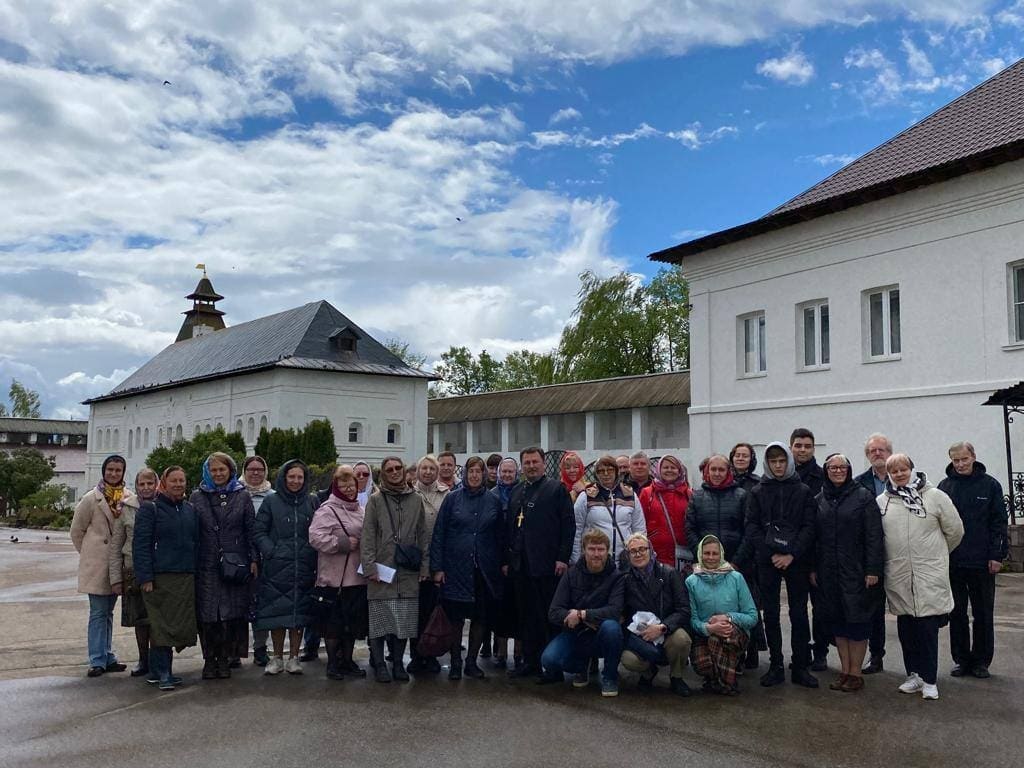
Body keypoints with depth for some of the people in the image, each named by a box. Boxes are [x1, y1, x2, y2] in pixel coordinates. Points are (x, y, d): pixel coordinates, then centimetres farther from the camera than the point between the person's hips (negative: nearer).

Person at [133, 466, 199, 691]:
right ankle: (163, 672, 0)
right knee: (162, 624, -6)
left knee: (182, 624, 5)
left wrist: (197, 572, 11)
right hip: (160, 577, -5)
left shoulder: (190, 510, 15)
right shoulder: (150, 509, -2)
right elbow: (140, 544, -7)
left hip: (186, 577, 5)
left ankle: (159, 668, 18)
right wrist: (145, 577, -14)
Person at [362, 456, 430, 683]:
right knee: (380, 619, 0)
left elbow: (423, 535, 13)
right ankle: (379, 664, 12)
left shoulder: (416, 500, 10)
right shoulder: (376, 500, 2)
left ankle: (398, 663, 18)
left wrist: (425, 565, 7)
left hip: (408, 572, 3)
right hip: (381, 570, -2)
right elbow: (367, 536, -2)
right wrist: (369, 566, -9)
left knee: (405, 620, 5)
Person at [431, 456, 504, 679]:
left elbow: (499, 535, 9)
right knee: (455, 617, 3)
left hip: (485, 569, 2)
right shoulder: (452, 498, 0)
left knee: (480, 617, 7)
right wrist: (437, 567, -6)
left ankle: (472, 661, 21)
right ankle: (455, 663, 16)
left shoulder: (493, 501, 6)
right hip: (456, 568, -2)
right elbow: (438, 534, -1)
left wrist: (502, 563, 2)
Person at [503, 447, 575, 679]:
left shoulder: (557, 489, 1)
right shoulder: (516, 492, 17)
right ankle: (530, 662, 17)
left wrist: (563, 558, -11)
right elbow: (509, 527, 18)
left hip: (547, 564, -5)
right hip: (520, 565, 5)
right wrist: (506, 560, 13)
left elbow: (568, 525, -5)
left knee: (549, 616, -1)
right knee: (526, 616, 8)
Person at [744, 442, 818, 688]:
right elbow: (752, 527, 0)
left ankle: (801, 667, 10)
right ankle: (775, 666, 13)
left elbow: (809, 527, -2)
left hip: (796, 560, -1)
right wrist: (771, 554, -10)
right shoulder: (758, 492, 5)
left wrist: (792, 555, -12)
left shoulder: (803, 491, 4)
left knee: (799, 613, 2)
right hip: (767, 561, 1)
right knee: (771, 614, 5)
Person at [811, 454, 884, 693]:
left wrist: (873, 569, -13)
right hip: (829, 572, 4)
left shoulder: (863, 496, -4)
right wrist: (812, 568, 6)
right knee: (837, 621, 9)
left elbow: (874, 536, -8)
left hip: (856, 571, -4)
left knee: (857, 620, 2)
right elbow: (814, 536, 10)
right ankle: (844, 671, 20)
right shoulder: (819, 500, 9)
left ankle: (855, 673, 13)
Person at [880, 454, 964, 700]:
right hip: (898, 576, 3)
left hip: (930, 575, -3)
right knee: (906, 628, 11)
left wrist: (938, 554, 14)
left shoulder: (935, 496, -2)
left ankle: (929, 680, 9)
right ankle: (914, 674, 24)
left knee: (927, 627, -2)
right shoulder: (882, 501, 3)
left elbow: (955, 530, 6)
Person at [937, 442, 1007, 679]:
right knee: (957, 614, 7)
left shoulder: (989, 485, 0)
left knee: (983, 614, 7)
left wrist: (997, 555, -7)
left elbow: (999, 522, -1)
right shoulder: (944, 486, 4)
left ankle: (981, 661, 18)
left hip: (982, 562, -1)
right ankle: (961, 660, 17)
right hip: (953, 561, 1)